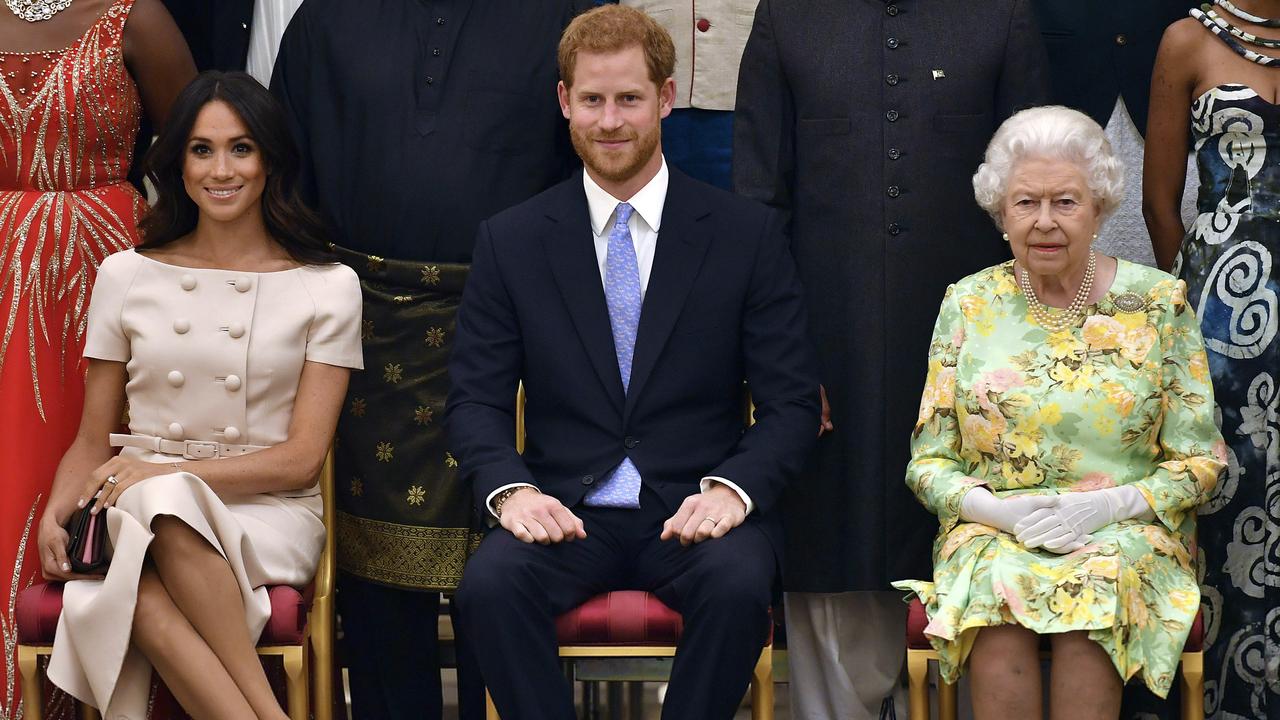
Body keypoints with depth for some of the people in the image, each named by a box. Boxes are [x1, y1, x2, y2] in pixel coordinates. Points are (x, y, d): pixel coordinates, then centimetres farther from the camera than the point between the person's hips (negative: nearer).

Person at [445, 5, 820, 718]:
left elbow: (792, 400, 2)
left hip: (696, 509, -1)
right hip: (566, 511, 1)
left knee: (738, 584, -33)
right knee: (490, 583, -30)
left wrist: (733, 488, -16)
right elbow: (476, 397, 6)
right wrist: (510, 488, -14)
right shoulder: (510, 241, 8)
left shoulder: (749, 233, 4)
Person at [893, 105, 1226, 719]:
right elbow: (928, 461, 8)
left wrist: (1109, 505, -14)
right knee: (996, 588, -33)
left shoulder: (1159, 303, 3)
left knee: (1100, 584, -34)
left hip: (1126, 531, -1)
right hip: (991, 530, 1)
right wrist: (998, 509, -13)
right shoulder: (968, 305, 7)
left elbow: (1199, 460, 4)